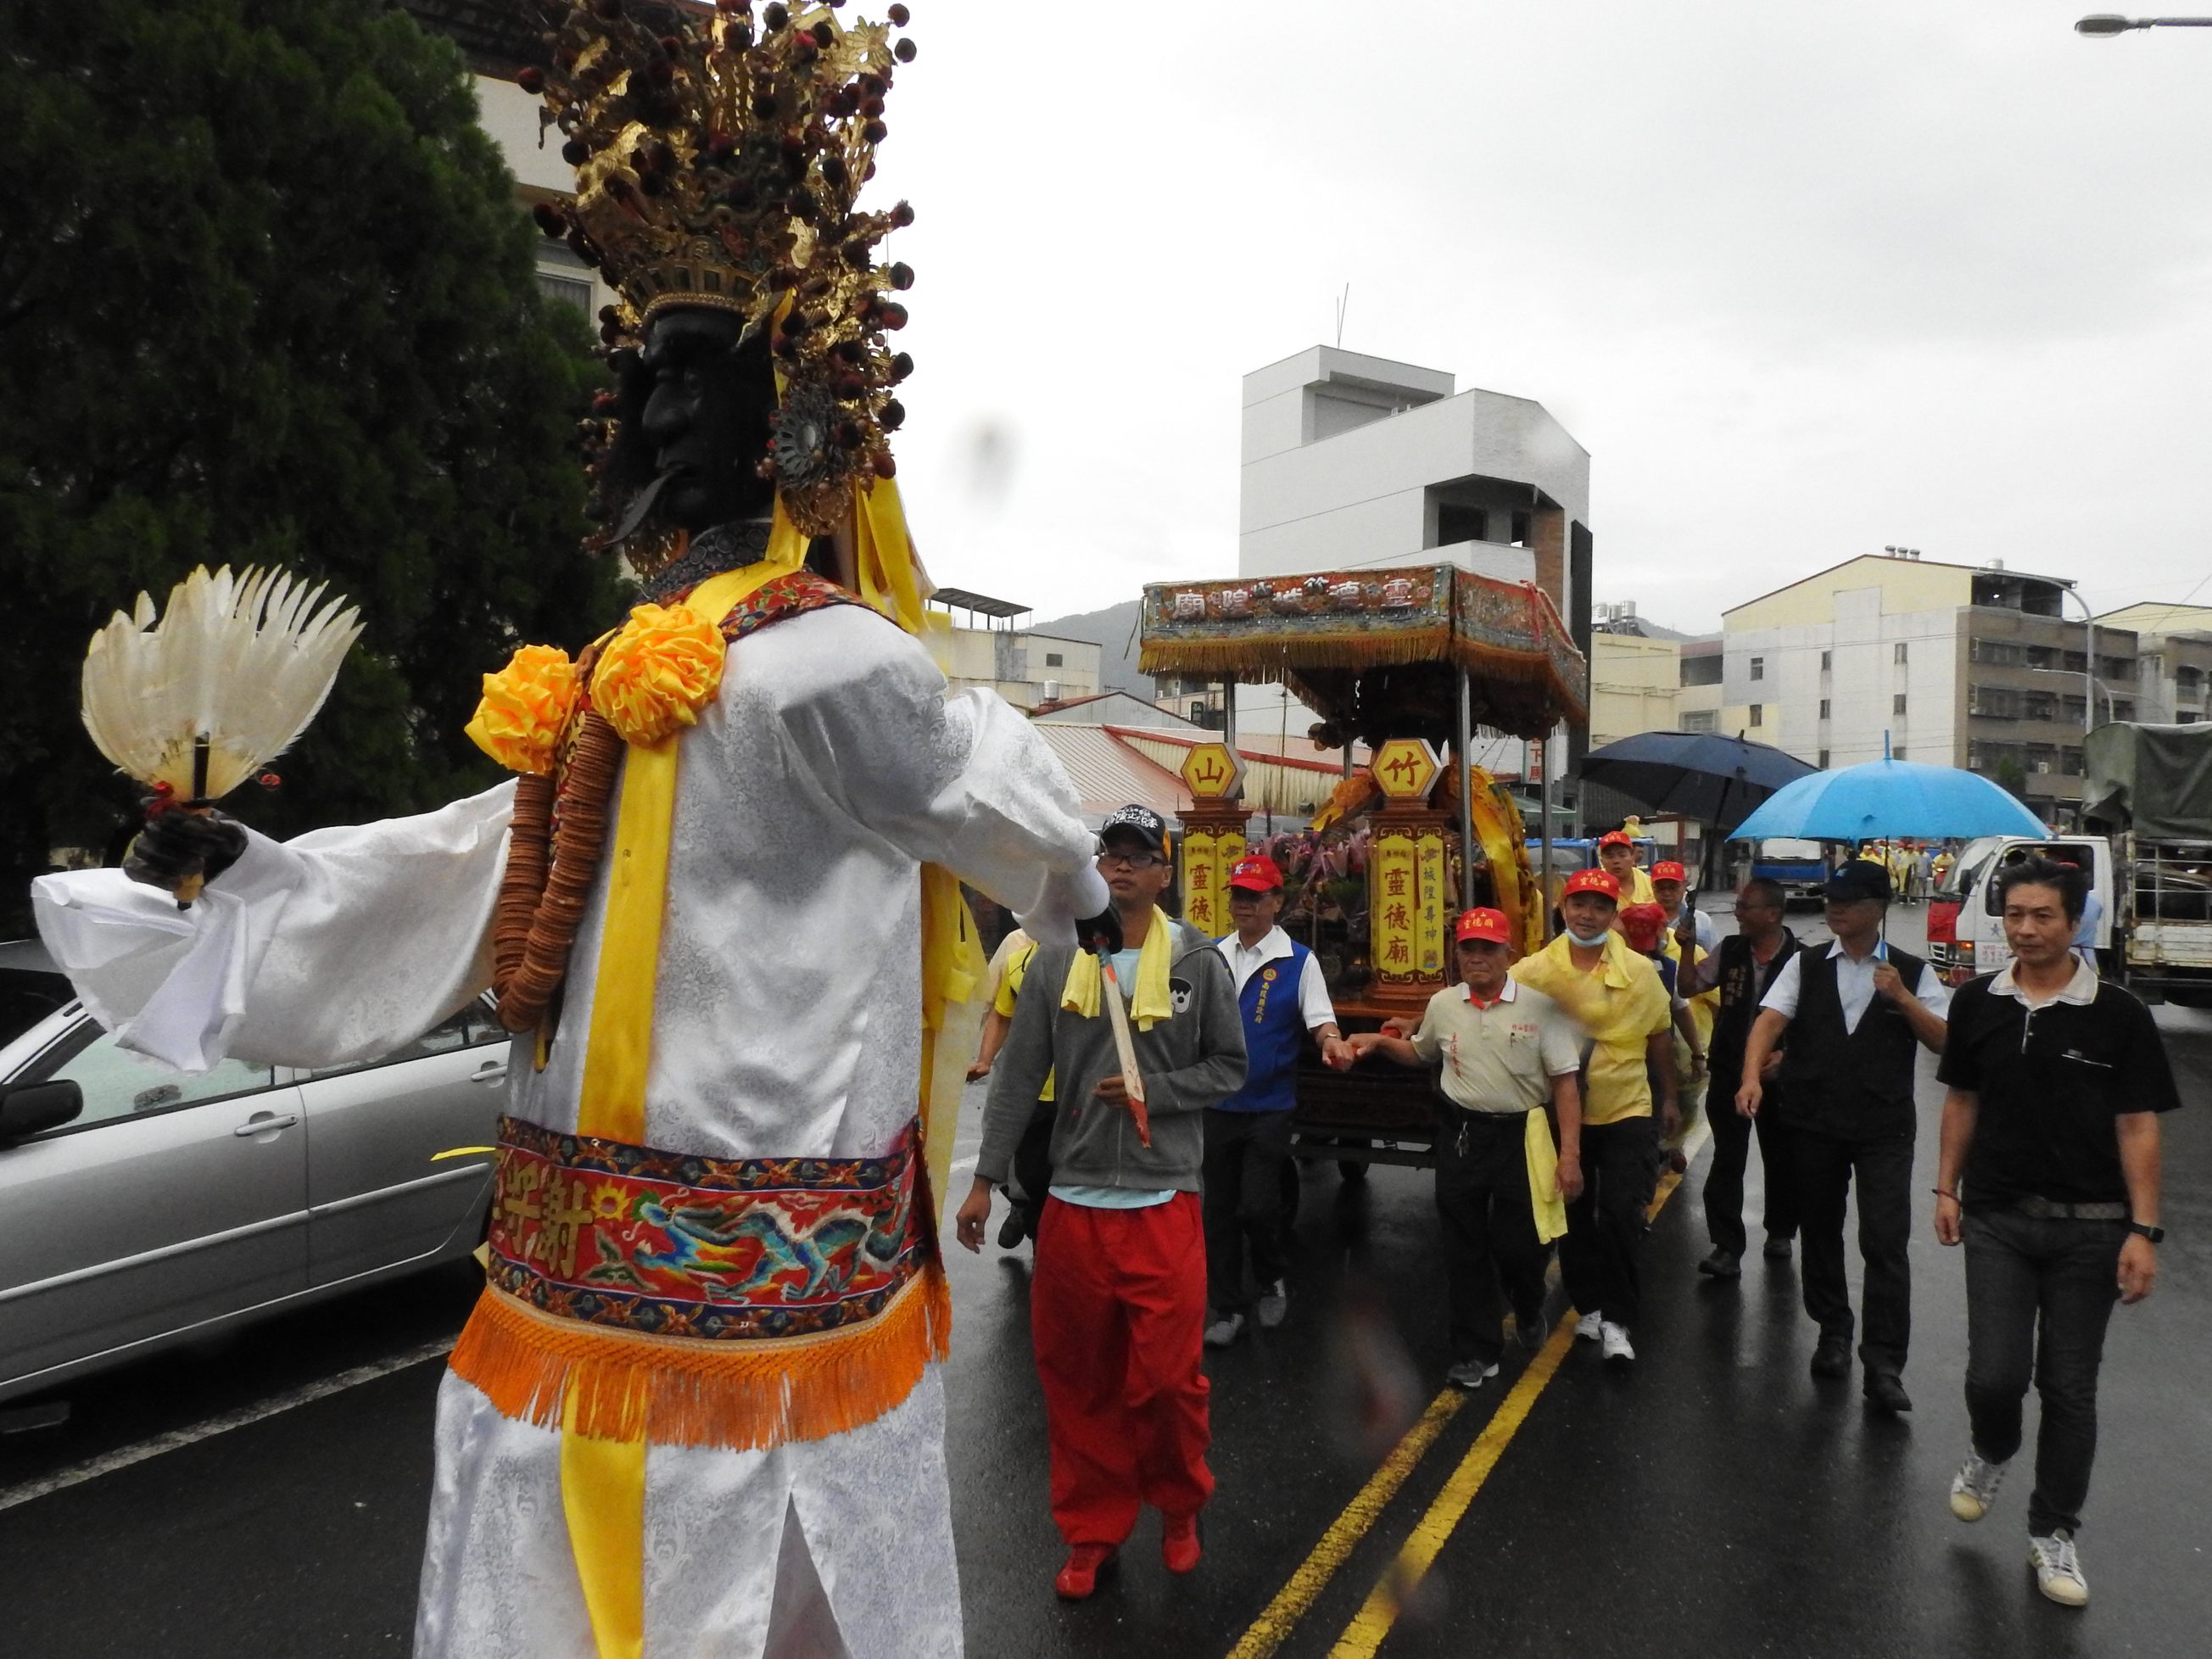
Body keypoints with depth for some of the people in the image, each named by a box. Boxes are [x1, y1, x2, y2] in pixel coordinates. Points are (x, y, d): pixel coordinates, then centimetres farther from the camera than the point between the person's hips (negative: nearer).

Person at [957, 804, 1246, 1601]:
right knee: (1077, 1381, 10)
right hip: (1072, 1202, 2)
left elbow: (1229, 1066, 4)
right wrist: (985, 1180, -1)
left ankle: (1179, 1507, 31)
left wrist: (1153, 1092, -12)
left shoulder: (1198, 961, 0)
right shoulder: (1055, 961, 3)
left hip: (1163, 1204, -2)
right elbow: (1017, 1077, 3)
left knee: (1167, 1377, 2)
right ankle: (1093, 1533, 29)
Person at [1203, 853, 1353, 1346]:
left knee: (1258, 1205, -7)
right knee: (1219, 1208, 9)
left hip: (1269, 1106, -3)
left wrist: (1332, 1042, -32)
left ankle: (1271, 1283, 24)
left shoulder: (1298, 961, -5)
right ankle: (1225, 1308, 23)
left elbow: (1320, 1019, -10)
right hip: (1217, 1102, 4)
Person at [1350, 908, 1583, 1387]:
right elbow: (1420, 1054, 22)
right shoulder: (1442, 1005, 3)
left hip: (1521, 1135, -3)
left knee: (1519, 1245, 2)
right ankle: (1477, 1352, 20)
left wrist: (1570, 1154, -12)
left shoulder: (1539, 1005, -9)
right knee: (1464, 1250, 6)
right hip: (1460, 1134, 3)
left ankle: (1528, 1308, 38)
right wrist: (1379, 1042, 4)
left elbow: (1564, 1082, -7)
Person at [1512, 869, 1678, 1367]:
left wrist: (1669, 1098, 12)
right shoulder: (1534, 971, -8)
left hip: (1627, 1111, 0)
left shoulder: (1639, 970, -3)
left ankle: (1617, 1319, 9)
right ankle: (1589, 1305, 31)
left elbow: (1660, 1035, 7)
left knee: (1622, 1216, -6)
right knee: (1574, 1216, 12)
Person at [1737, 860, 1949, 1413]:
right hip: (1813, 1120, 2)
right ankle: (1833, 1335, 33)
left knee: (1886, 1243, -7)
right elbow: (1769, 1021, -6)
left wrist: (1902, 998, -16)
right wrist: (1752, 1077, -22)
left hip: (1884, 1126, -2)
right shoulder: (1806, 966, 5)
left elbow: (1945, 1042, -2)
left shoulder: (1912, 973, 3)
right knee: (1820, 1233, 14)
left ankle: (1884, 1367, 0)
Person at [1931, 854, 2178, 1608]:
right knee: (1994, 1374, -3)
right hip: (1996, 1216, 1)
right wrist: (1947, 1188, 8)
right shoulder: (1977, 1002, -1)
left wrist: (2143, 1229, -10)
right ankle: (1989, 1451, 31)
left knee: (2070, 1386, 8)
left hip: (2088, 1227, -1)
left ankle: (2053, 1534, 25)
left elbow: (2137, 1125, -6)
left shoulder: (2119, 1015, -8)